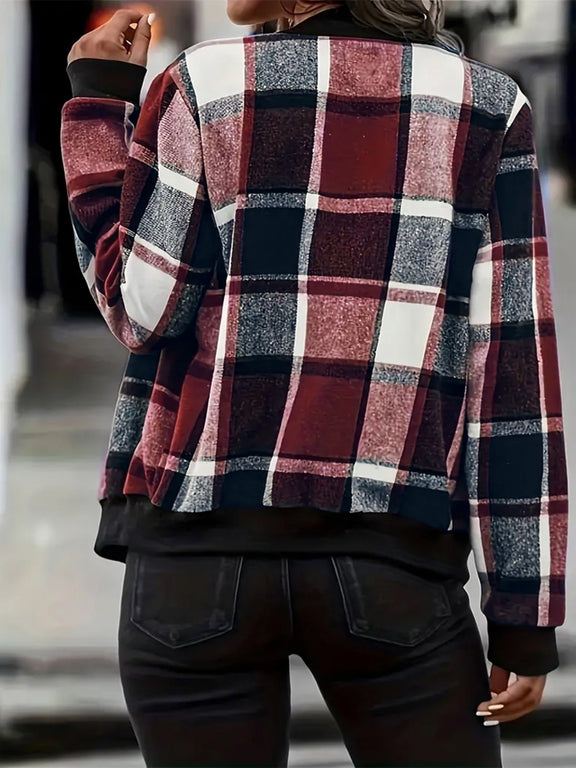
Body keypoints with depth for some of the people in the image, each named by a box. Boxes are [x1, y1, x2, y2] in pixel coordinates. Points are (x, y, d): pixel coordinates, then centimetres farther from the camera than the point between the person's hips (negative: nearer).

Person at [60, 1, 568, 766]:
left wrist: (98, 103, 11)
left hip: (200, 550, 0)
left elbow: (141, 308, 3)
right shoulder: (489, 107, 4)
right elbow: (513, 366, 0)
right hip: (391, 560, 1)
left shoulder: (207, 86, 0)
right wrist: (526, 610, 0)